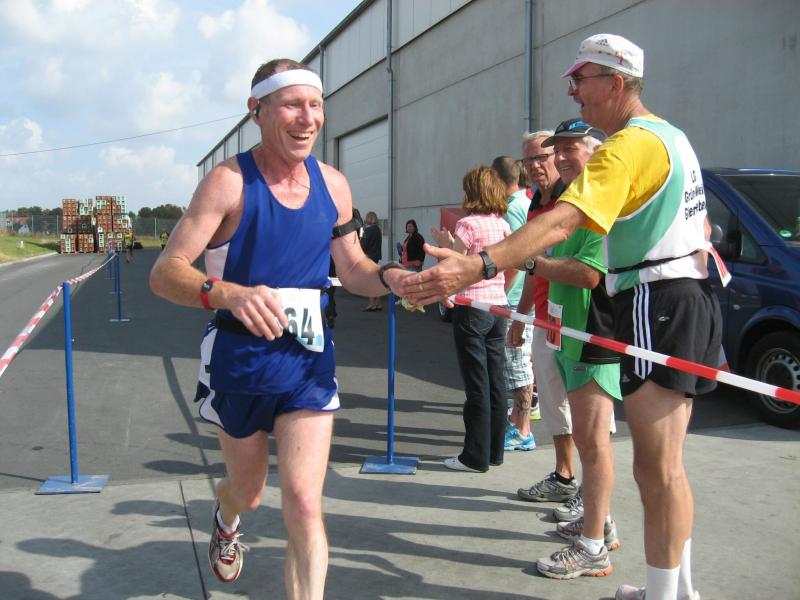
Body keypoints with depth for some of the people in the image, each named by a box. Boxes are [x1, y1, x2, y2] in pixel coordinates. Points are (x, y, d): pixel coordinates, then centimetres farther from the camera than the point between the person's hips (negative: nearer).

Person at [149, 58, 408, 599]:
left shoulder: (333, 184, 0)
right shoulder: (230, 181, -15)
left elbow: (353, 269, 12)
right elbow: (165, 273, -22)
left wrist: (389, 277, -11)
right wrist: (228, 293, -42)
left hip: (309, 358, 2)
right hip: (240, 356, -2)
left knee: (304, 503, -9)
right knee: (248, 490, 20)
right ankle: (226, 523, 59)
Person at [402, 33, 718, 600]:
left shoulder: (630, 144, -16)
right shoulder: (673, 136, 16)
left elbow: (560, 222, -31)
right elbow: (700, 227, 24)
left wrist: (479, 266, -40)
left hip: (657, 305, -11)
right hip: (690, 298, 11)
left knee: (658, 470, -3)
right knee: (665, 466, 19)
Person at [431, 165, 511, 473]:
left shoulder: (468, 224, -12)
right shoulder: (503, 224, 8)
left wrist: (444, 244, 4)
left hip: (472, 307, -7)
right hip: (498, 306, 7)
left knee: (477, 385, -1)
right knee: (496, 381, 11)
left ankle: (476, 456, 7)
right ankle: (494, 451, 21)